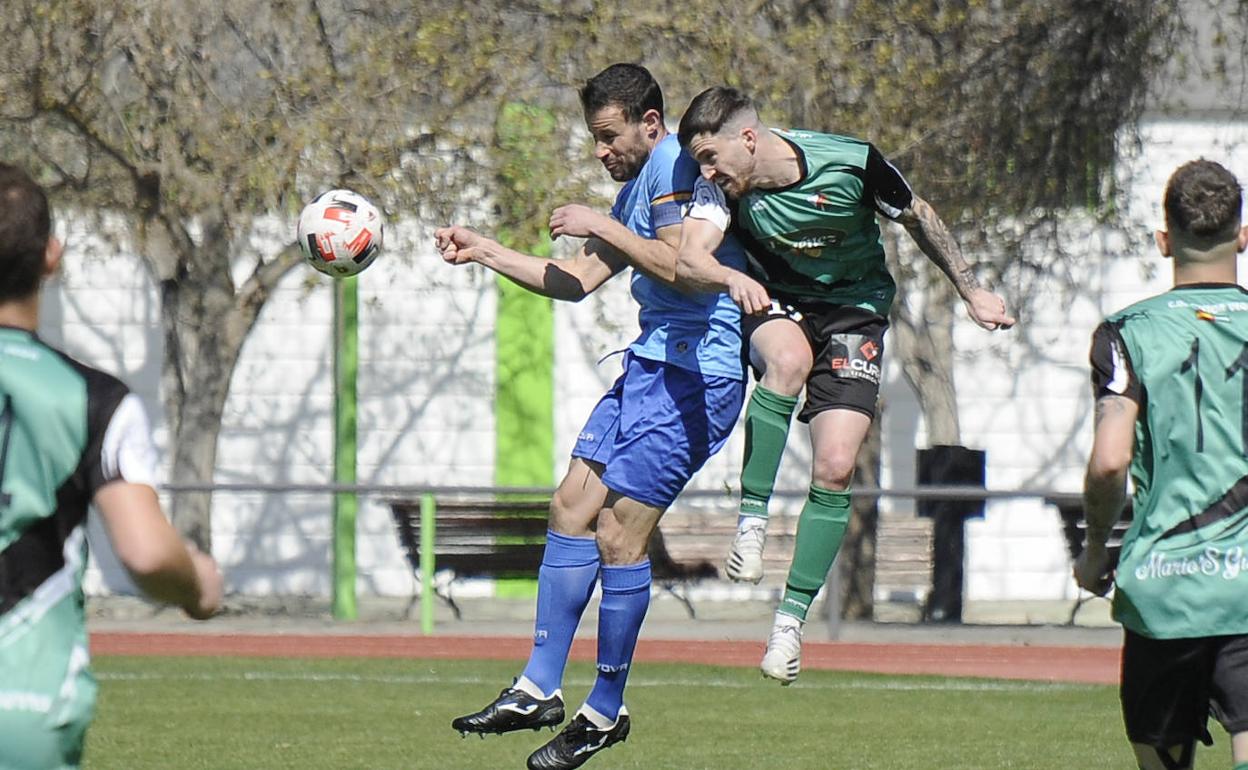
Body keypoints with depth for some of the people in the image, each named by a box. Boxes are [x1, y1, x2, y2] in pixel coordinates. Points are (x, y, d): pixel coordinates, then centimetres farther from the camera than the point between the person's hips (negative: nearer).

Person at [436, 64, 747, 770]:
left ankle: (607, 712, 0)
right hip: (651, 366, 10)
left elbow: (680, 263, -24)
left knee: (618, 534, -9)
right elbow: (575, 281, 24)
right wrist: (485, 252, 17)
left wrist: (602, 227, -14)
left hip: (696, 373, -10)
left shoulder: (676, 163, -12)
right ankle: (540, 689, 9)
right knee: (573, 506, 6)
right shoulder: (637, 185, 19)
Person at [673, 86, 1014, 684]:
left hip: (853, 309, -1)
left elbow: (917, 217, -4)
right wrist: (731, 278, -54)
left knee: (835, 467, -14)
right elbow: (688, 260, -31)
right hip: (774, 303, 1)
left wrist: (971, 291, 4)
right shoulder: (721, 186, -17)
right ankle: (751, 520, -27)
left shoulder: (851, 163, -22)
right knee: (789, 359, -37)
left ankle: (792, 617, -3)